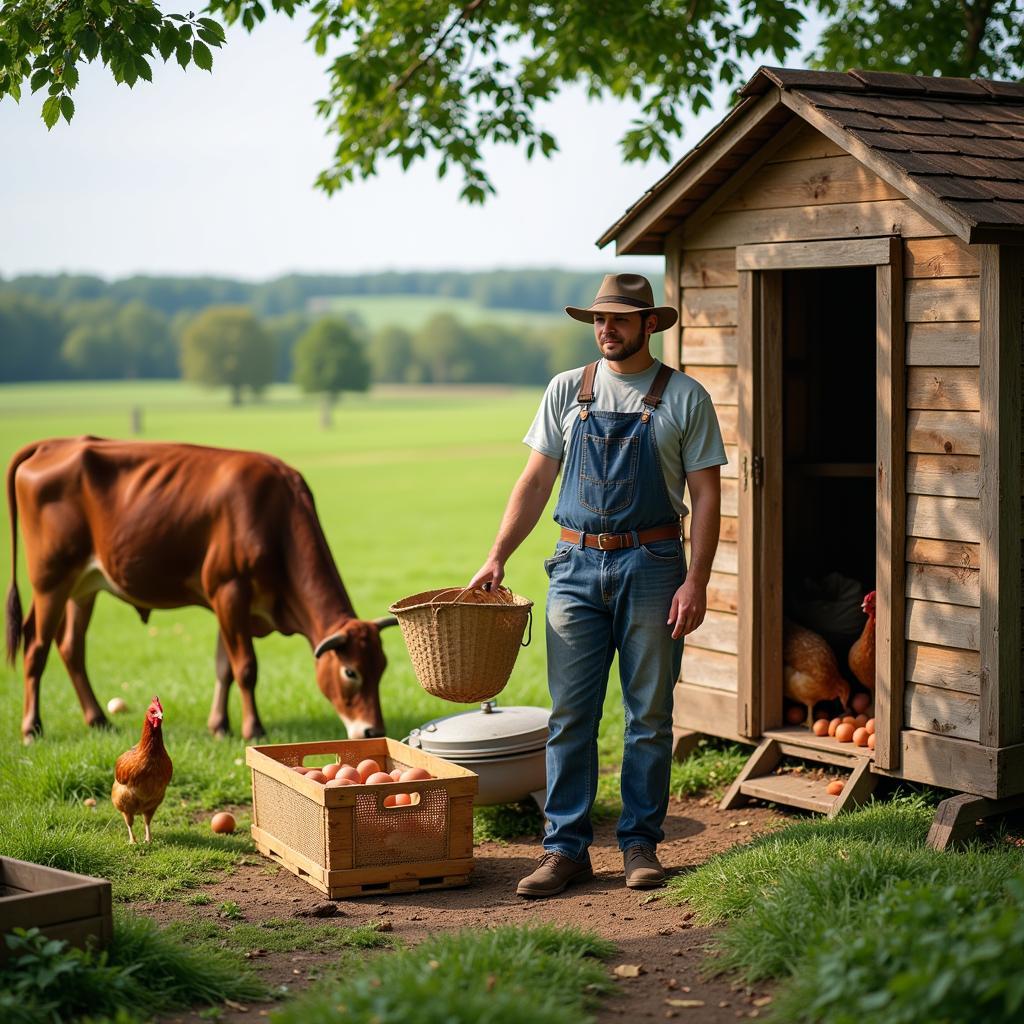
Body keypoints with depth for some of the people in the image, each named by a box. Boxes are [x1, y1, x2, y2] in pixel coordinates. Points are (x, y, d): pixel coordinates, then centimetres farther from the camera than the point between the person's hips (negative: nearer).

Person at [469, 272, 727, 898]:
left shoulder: (684, 397, 1)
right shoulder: (567, 391, 8)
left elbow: (706, 495, -1)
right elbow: (536, 481, 10)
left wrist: (696, 581, -10)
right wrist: (497, 557, 2)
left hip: (652, 567, -2)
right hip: (577, 565, 2)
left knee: (650, 716, 5)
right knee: (571, 715, 2)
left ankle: (641, 844, 15)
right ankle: (566, 849, 8)